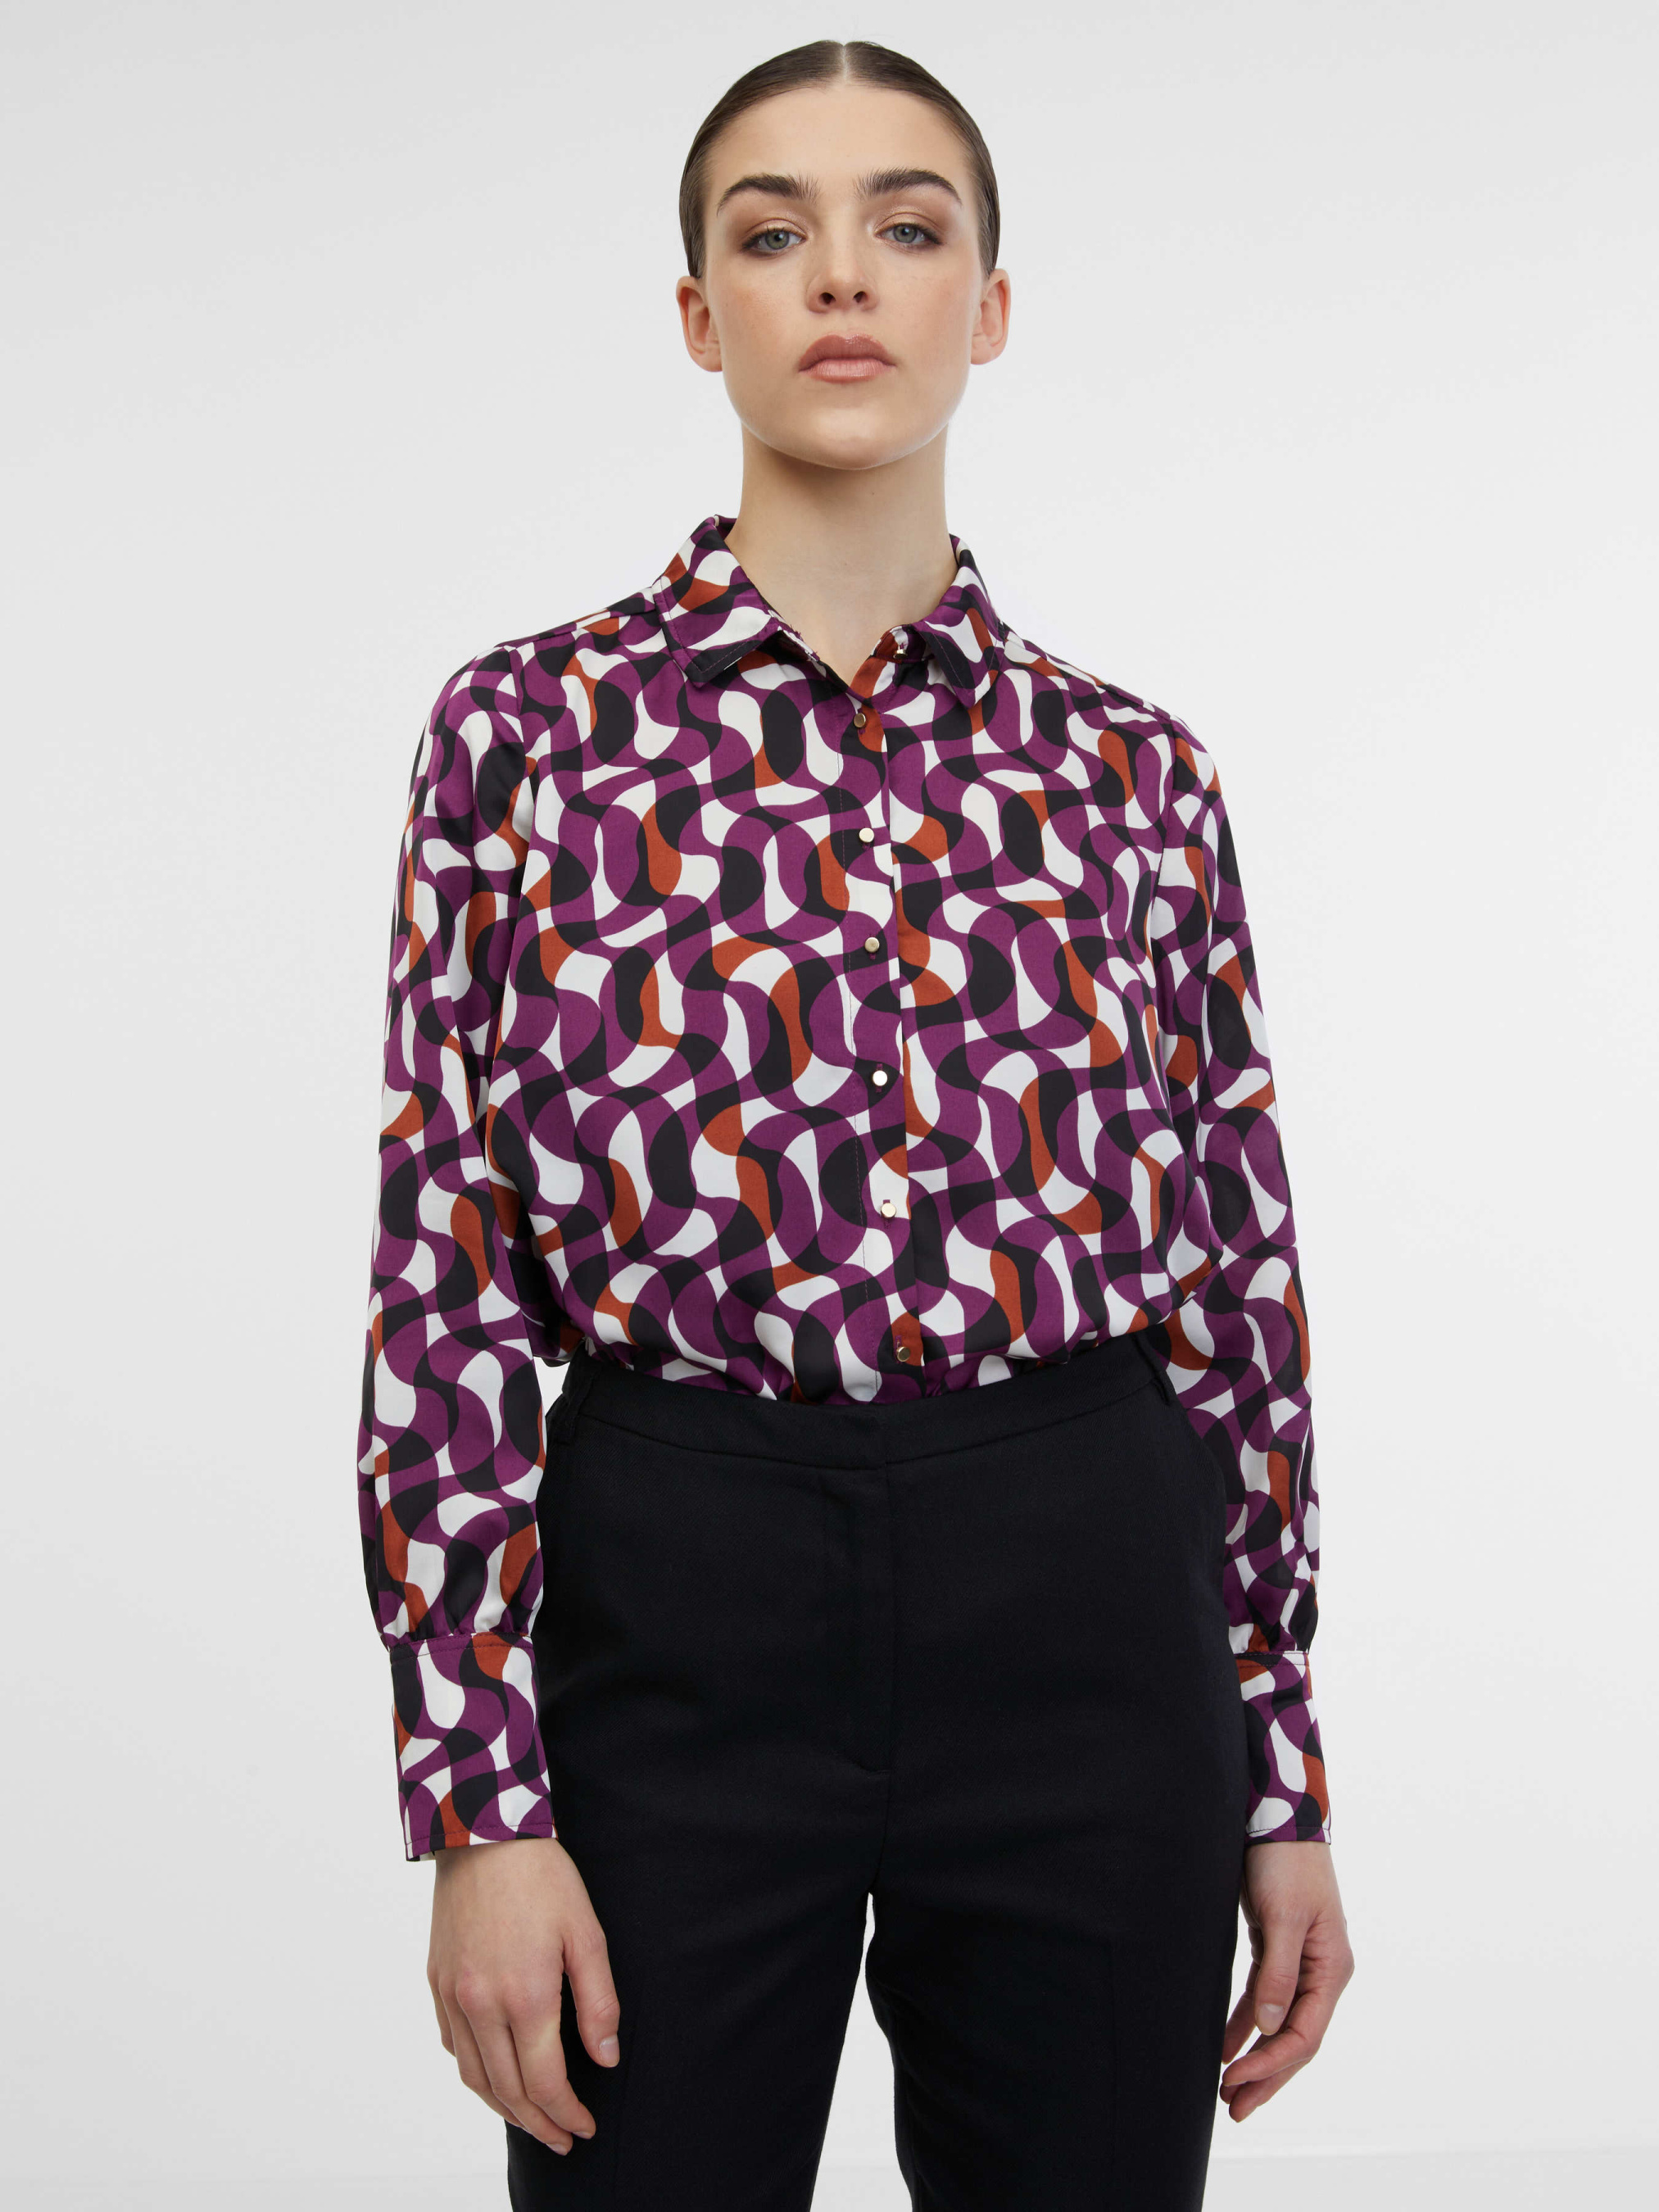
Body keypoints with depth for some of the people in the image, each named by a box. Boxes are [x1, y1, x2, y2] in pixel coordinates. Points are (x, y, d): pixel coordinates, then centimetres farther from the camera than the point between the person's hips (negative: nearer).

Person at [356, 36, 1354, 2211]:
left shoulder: (1133, 771, 5)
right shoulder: (531, 726, -1)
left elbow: (1237, 1282, 7)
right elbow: (445, 1279, -3)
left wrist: (1287, 1780, 7)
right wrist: (479, 1794, -7)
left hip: (1090, 1614, 2)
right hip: (678, 1602, -2)